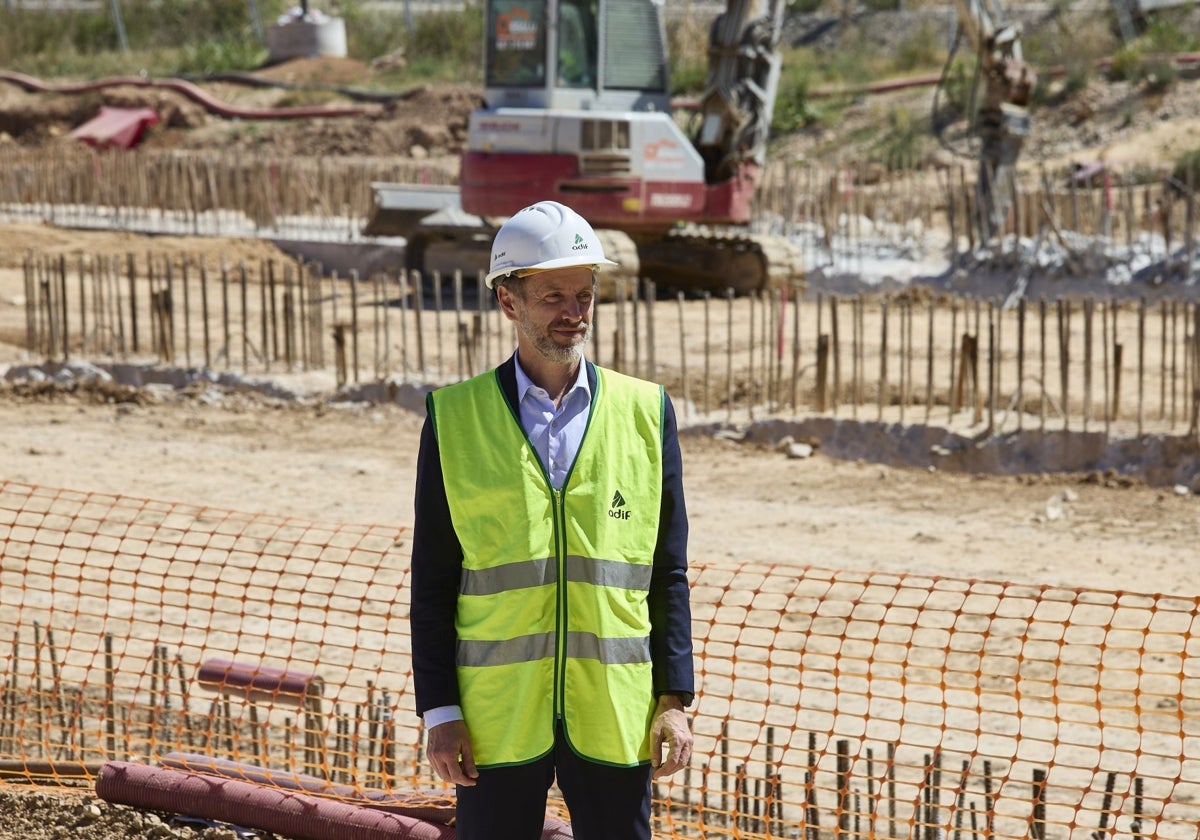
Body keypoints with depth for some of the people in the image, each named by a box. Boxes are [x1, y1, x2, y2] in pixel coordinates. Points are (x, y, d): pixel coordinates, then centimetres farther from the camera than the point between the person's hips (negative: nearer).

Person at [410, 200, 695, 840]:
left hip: (613, 717, 1)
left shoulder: (645, 411, 5)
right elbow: (433, 583, 3)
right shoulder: (454, 419, 2)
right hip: (498, 719, -1)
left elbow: (668, 575, 7)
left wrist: (675, 700, 0)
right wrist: (439, 713, -4)